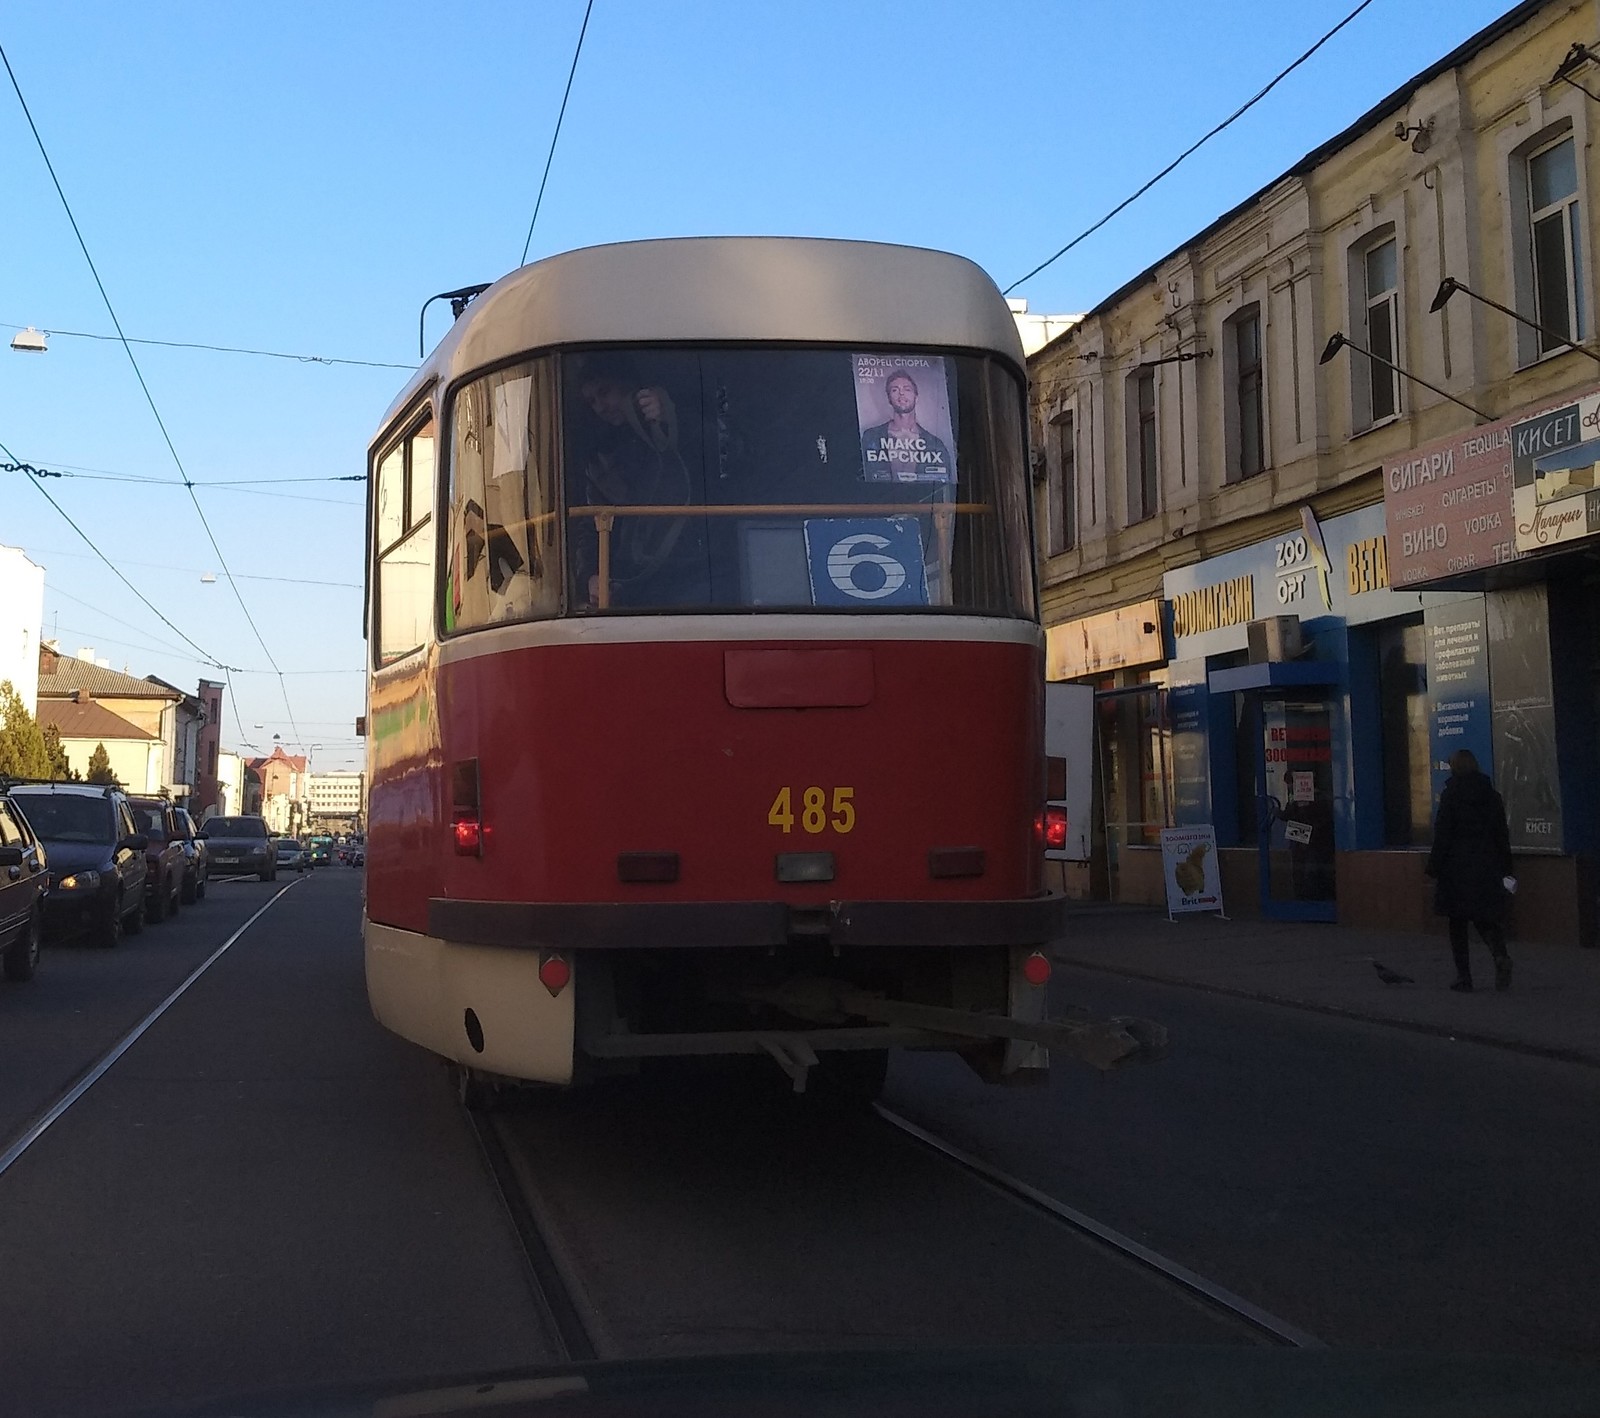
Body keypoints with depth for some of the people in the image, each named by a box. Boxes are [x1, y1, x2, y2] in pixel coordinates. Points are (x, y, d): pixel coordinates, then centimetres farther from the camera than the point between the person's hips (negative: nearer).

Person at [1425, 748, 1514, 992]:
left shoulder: (1451, 794, -9)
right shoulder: (1491, 794, 6)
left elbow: (1443, 835, -10)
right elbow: (1502, 834, 9)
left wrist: (1434, 868, -5)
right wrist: (1504, 869, 15)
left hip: (1457, 868, -4)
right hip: (1487, 867, 4)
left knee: (1457, 922, 5)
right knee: (1485, 918, 11)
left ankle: (1463, 976, 5)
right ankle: (1500, 956, -17)